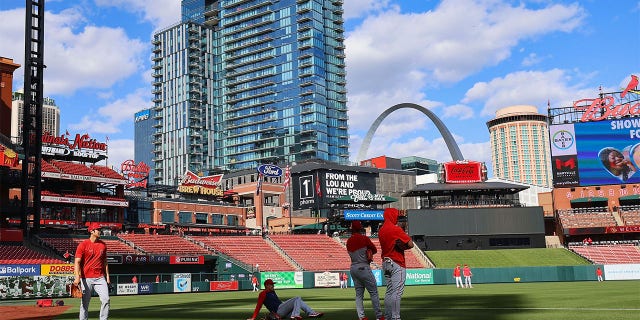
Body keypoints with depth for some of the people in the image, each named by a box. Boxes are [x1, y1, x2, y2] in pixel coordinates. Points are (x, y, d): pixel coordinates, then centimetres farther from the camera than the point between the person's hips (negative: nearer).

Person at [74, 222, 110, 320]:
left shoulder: (103, 245, 10)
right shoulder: (83, 245, -5)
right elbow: (77, 262, -9)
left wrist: (107, 277, 11)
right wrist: (77, 277, -21)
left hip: (100, 278, 4)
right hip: (86, 278, -4)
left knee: (106, 299, -6)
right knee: (84, 302, 3)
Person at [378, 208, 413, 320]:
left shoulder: (381, 230, 11)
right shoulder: (396, 229, -13)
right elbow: (410, 244, -18)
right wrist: (402, 247, -1)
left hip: (386, 263, 9)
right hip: (397, 264, -8)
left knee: (389, 292, 13)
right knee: (397, 292, -8)